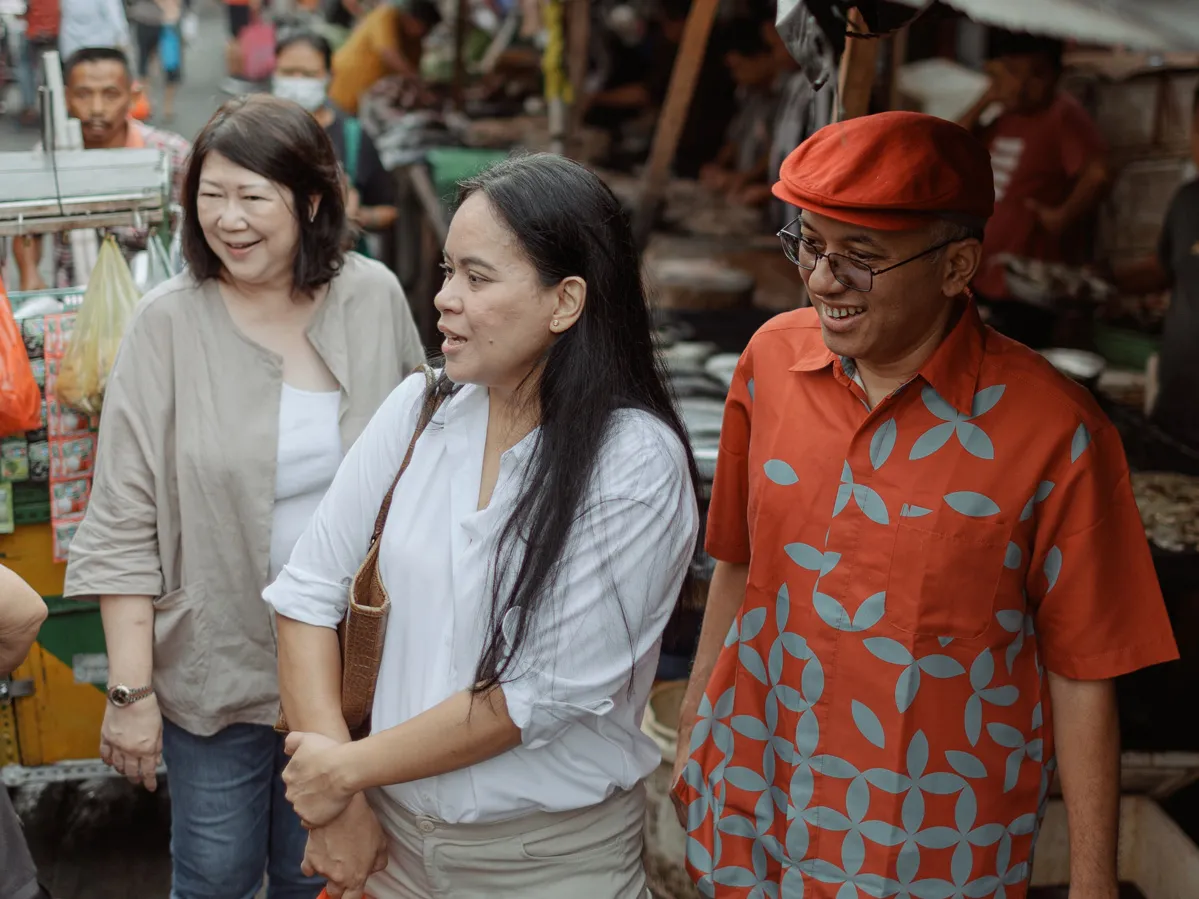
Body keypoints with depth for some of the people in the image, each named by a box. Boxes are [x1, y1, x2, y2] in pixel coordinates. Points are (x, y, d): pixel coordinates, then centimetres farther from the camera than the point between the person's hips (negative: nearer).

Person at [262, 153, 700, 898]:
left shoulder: (636, 464, -19)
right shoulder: (421, 409, -6)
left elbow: (545, 693, -19)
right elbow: (310, 592, -5)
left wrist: (350, 767, -12)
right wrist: (337, 803, -10)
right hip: (389, 830, 4)